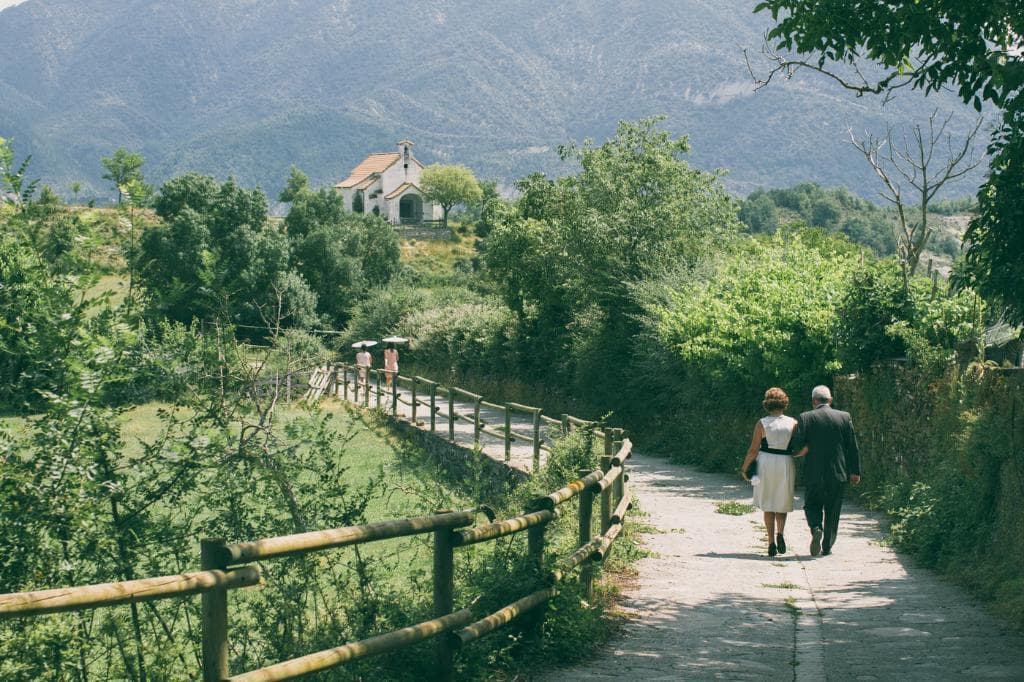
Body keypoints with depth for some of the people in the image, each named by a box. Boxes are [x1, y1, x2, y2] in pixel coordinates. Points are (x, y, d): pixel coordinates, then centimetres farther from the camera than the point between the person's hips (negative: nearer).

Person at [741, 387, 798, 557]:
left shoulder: (762, 423, -5)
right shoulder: (793, 423, -1)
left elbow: (753, 449, -6)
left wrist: (744, 468, 6)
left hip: (766, 463, -1)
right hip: (786, 464, 1)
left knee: (768, 506, 11)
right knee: (782, 504, 16)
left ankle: (771, 543, 5)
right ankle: (780, 533, -9)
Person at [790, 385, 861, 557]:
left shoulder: (806, 418, -6)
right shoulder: (844, 417, 1)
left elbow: (797, 446, -13)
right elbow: (853, 447, 2)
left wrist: (802, 451, 10)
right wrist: (855, 471, 8)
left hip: (814, 473, -2)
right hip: (838, 473, 2)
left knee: (812, 505, 13)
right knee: (833, 511, 12)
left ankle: (816, 528, -14)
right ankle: (827, 546, 15)